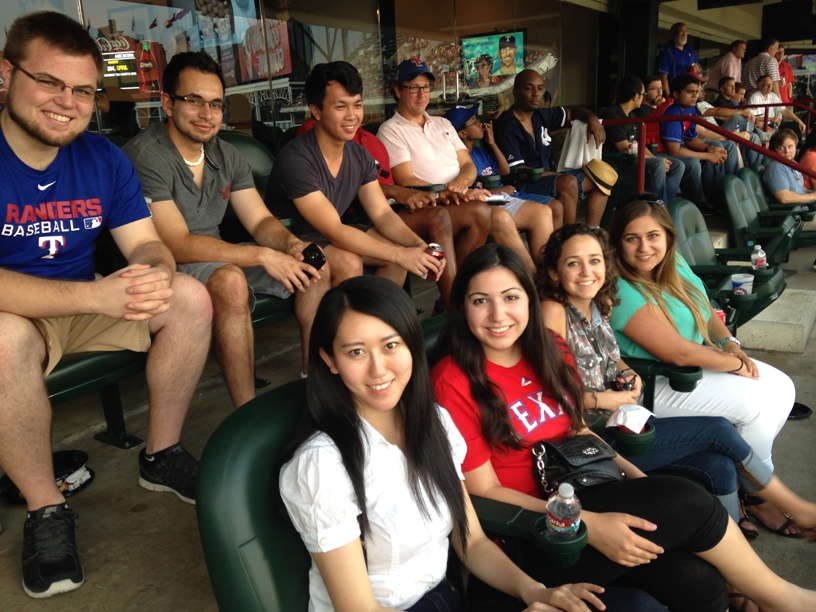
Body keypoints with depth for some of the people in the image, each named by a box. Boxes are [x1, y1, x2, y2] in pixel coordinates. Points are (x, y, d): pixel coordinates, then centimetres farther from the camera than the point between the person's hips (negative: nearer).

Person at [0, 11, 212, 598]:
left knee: (191, 297, -12)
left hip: (86, 307, 5)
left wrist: (157, 274, -29)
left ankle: (162, 455, 1)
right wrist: (97, 295, -40)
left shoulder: (103, 158, -2)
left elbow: (146, 245, -3)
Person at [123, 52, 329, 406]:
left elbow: (260, 221, 5)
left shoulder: (226, 155, 6)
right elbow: (177, 246, -25)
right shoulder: (144, 158, -19)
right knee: (231, 280, -38)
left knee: (313, 265, -4)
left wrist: (291, 243, -19)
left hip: (220, 260, 8)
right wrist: (262, 256, -29)